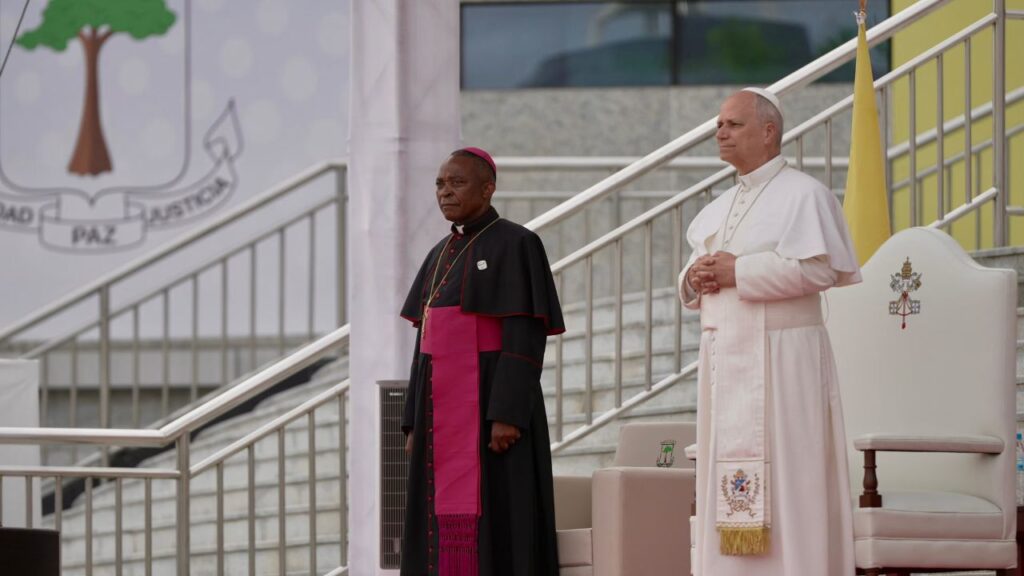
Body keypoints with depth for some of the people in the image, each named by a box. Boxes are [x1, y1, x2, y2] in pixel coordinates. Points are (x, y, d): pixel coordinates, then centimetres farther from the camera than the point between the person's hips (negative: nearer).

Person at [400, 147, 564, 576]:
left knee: (495, 525, -10)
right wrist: (416, 423, 12)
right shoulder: (442, 256, 17)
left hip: (490, 405, -8)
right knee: (445, 529, 5)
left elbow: (525, 336, -14)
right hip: (444, 410, 8)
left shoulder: (515, 245, -7)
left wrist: (508, 414, -22)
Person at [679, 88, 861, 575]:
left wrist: (737, 272, -15)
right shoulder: (719, 209, 19)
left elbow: (817, 268, -17)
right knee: (726, 480, 4)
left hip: (780, 358, -8)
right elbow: (696, 280, 21)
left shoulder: (801, 194, -5)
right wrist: (697, 278, -3)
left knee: (784, 477, -9)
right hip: (725, 360, 8)